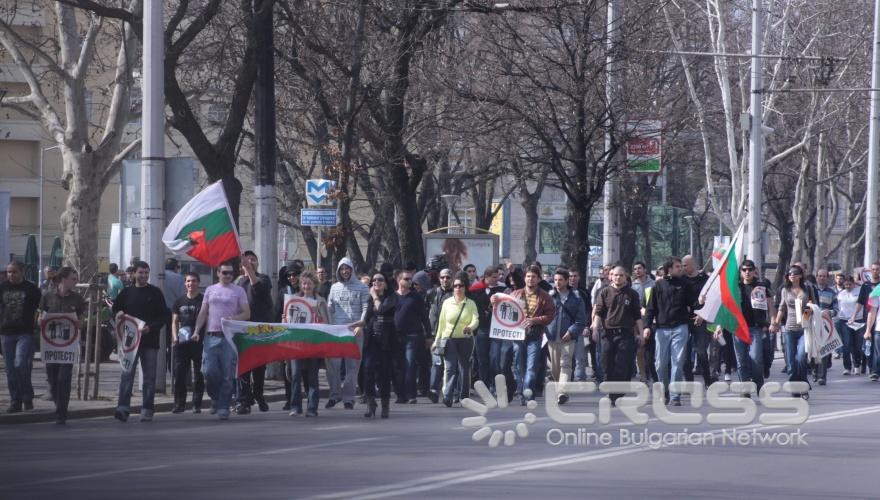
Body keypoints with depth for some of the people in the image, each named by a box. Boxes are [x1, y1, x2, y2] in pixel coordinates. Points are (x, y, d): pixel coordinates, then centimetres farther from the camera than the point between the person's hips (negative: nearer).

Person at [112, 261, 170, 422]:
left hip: (150, 340, 0)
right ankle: (123, 407, -18)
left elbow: (164, 316, 1)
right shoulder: (126, 293, 9)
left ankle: (147, 409, 9)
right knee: (127, 374, -11)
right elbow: (116, 309, 20)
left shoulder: (155, 293, 4)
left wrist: (151, 327, -14)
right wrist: (119, 314, -3)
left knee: (149, 377, 4)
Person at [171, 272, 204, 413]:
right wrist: (175, 336, -1)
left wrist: (198, 333, -13)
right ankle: (179, 403, 6)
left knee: (199, 375, 0)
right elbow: (174, 321, 15)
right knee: (179, 373, 0)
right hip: (182, 342, 3)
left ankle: (197, 404, 6)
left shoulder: (203, 300, 3)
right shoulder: (179, 302, 14)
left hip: (199, 342, -3)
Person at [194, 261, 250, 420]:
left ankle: (223, 407, 2)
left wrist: (234, 318, -18)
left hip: (229, 336, -2)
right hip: (211, 335, 2)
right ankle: (216, 398, 17)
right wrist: (197, 331, 1)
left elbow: (247, 313, 1)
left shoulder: (238, 291, 6)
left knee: (227, 375, -3)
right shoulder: (210, 290, 14)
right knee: (209, 371, -6)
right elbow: (203, 313, 14)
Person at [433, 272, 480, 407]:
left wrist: (470, 327, -32)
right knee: (450, 367, -13)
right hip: (449, 339, 0)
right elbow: (442, 323, 11)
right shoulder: (447, 302, 7)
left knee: (464, 368, 4)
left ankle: (464, 397, 13)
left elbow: (476, 320, -9)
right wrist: (437, 340, 10)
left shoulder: (471, 304, 4)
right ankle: (447, 397, -22)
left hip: (466, 340, 0)